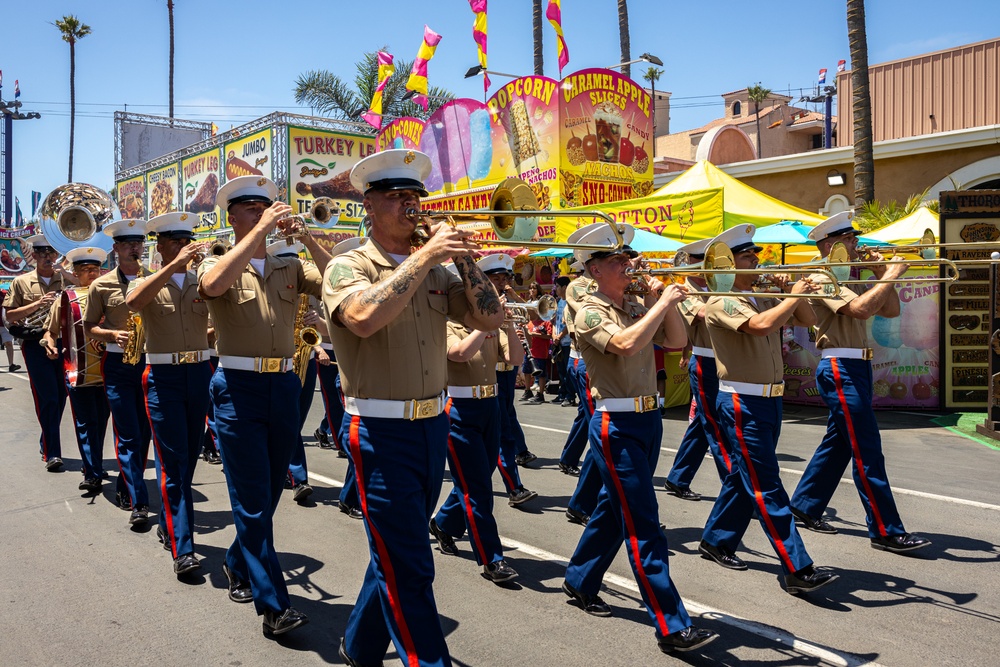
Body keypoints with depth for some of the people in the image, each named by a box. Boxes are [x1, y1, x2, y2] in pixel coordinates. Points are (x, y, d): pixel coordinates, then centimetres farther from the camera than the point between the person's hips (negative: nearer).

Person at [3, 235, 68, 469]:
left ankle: (47, 445, 27)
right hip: (35, 345, -2)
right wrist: (37, 304, -8)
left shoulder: (67, 280, 11)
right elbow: (10, 315, 6)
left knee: (60, 397, 8)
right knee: (47, 398, -8)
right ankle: (52, 453, -6)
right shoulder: (21, 282, 8)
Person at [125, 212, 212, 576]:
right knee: (172, 462, -6)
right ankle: (182, 548, -4)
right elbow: (133, 301, -21)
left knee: (190, 455, 13)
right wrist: (175, 265, -29)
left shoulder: (202, 280, 10)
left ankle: (169, 525, 32)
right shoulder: (146, 283, 4)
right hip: (163, 376, -3)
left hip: (200, 372, 3)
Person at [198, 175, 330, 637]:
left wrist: (307, 239, -12)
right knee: (252, 499, -4)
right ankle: (273, 606, 1)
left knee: (270, 492, 15)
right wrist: (261, 229, -22)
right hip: (238, 389, -4)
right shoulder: (219, 265, 1)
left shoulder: (289, 269, 11)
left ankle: (238, 565, 38)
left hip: (284, 386, 4)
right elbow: (214, 284, -24)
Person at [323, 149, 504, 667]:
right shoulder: (348, 268, -6)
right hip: (380, 431, -6)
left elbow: (490, 318, 1)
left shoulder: (435, 272, 10)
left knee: (396, 557, 19)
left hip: (432, 426, 6)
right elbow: (365, 317, -28)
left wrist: (463, 258, -9)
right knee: (410, 570, -3)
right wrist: (426, 255, -25)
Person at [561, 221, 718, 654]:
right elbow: (626, 344, -28)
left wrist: (666, 302, -3)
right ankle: (671, 627, -3)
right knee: (642, 525, -7)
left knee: (614, 508, 19)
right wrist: (663, 302, -19)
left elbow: (676, 341, 8)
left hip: (649, 419, 8)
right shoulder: (590, 313, -10)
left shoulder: (637, 307, 12)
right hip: (616, 425, -8)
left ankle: (580, 581, 37)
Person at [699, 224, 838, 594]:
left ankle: (716, 540, 32)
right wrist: (795, 294, -16)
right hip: (741, 402, -8)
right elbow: (761, 325, -29)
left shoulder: (765, 296, 12)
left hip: (770, 400, 8)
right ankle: (797, 570, -3)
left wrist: (791, 292, -2)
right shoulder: (721, 302, -12)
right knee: (766, 487, -6)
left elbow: (808, 320, 13)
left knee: (746, 477, 17)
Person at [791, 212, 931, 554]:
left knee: (838, 444, 15)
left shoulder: (846, 279, 19)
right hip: (840, 368, -10)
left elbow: (891, 310, 17)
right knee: (867, 451, -8)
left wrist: (882, 276, 6)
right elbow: (859, 308, -26)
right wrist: (890, 277, -16)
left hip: (855, 368, 10)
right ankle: (886, 531, -3)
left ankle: (805, 506, 26)